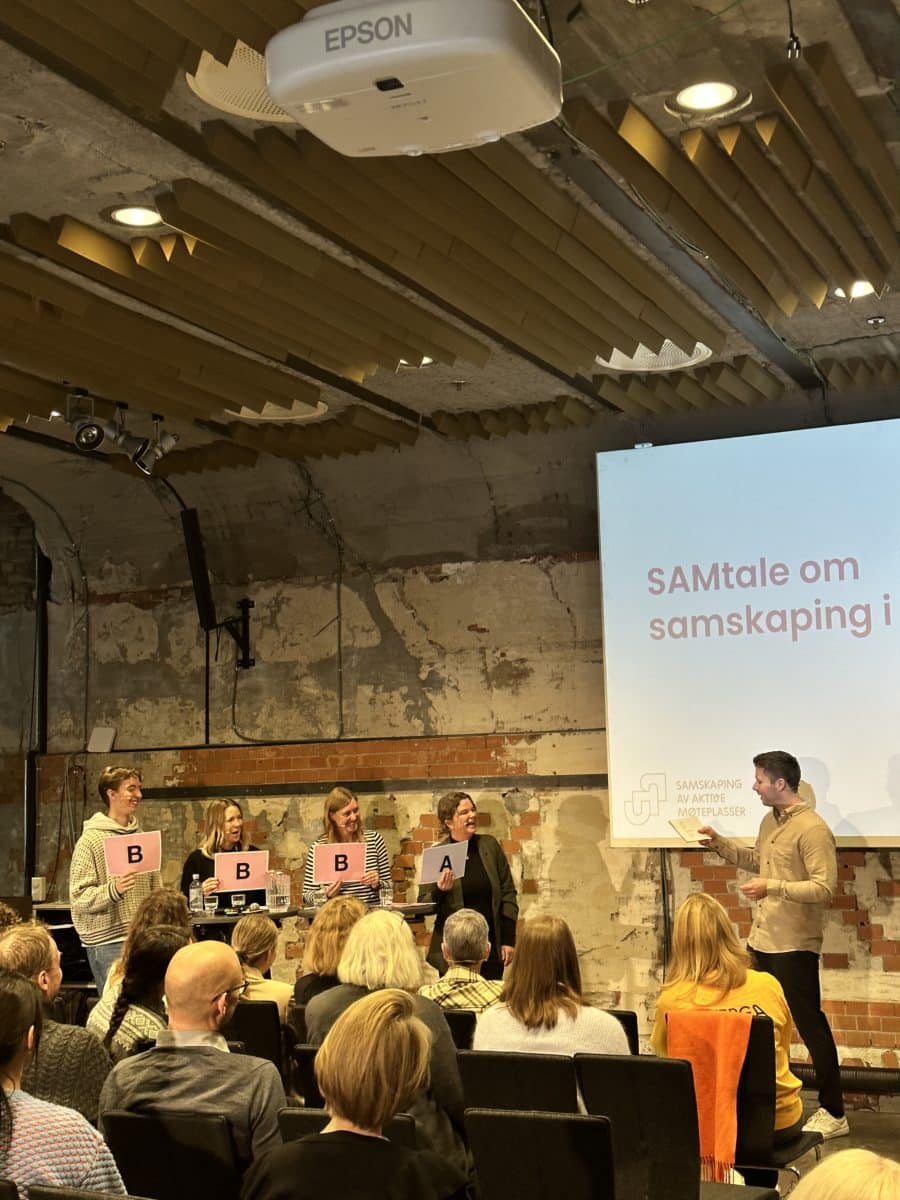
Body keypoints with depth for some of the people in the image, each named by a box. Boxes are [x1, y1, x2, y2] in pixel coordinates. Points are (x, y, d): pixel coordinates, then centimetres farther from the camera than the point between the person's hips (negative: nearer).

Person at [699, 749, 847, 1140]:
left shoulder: (812, 829, -18)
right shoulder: (769, 821, 10)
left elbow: (824, 888, -24)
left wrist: (773, 887, -28)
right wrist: (720, 844, 14)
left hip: (794, 945, -9)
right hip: (762, 940, 9)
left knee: (809, 1025, -2)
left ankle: (833, 1113, 6)